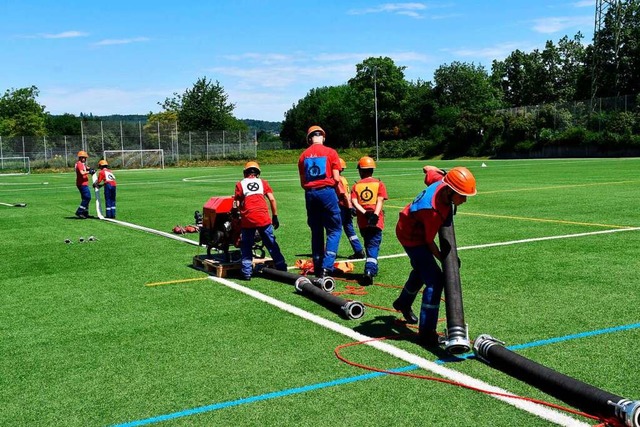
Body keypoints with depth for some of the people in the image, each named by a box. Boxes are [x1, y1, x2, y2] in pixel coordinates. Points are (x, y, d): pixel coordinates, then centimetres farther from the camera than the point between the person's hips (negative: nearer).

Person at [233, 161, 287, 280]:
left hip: (247, 219, -1)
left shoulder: (240, 184, 12)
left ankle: (246, 273, 7)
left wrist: (236, 215, 20)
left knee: (246, 246, 12)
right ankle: (282, 269, 12)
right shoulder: (263, 182, 14)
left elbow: (236, 205, 6)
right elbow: (272, 200, 6)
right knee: (272, 244, 10)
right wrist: (275, 217, 12)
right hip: (263, 218, 1)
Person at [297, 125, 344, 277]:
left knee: (316, 231, 13)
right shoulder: (330, 152, -2)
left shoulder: (303, 155, 8)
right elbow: (336, 178, -5)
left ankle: (318, 268, 17)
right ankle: (326, 267, -10)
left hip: (310, 194, 4)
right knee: (334, 230, 4)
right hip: (327, 192, -4)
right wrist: (340, 191, 11)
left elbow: (302, 182, 8)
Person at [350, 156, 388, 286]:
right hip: (376, 221, -2)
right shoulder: (379, 184, 7)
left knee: (368, 245, 20)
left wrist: (365, 213, -13)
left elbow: (354, 202, -5)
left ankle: (372, 269, 29)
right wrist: (375, 215, -18)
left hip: (362, 221, 2)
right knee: (373, 246, -5)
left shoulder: (356, 186, 10)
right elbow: (380, 200, -8)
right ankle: (370, 270, -25)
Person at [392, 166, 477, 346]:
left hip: (413, 228, 10)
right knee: (435, 280, -17)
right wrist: (445, 262, -21)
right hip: (412, 237, -10)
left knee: (422, 269, 31)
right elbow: (429, 242, -26)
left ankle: (403, 303, 57)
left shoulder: (441, 182, -19)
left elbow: (430, 172, 6)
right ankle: (427, 333, -13)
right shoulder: (434, 211, -39)